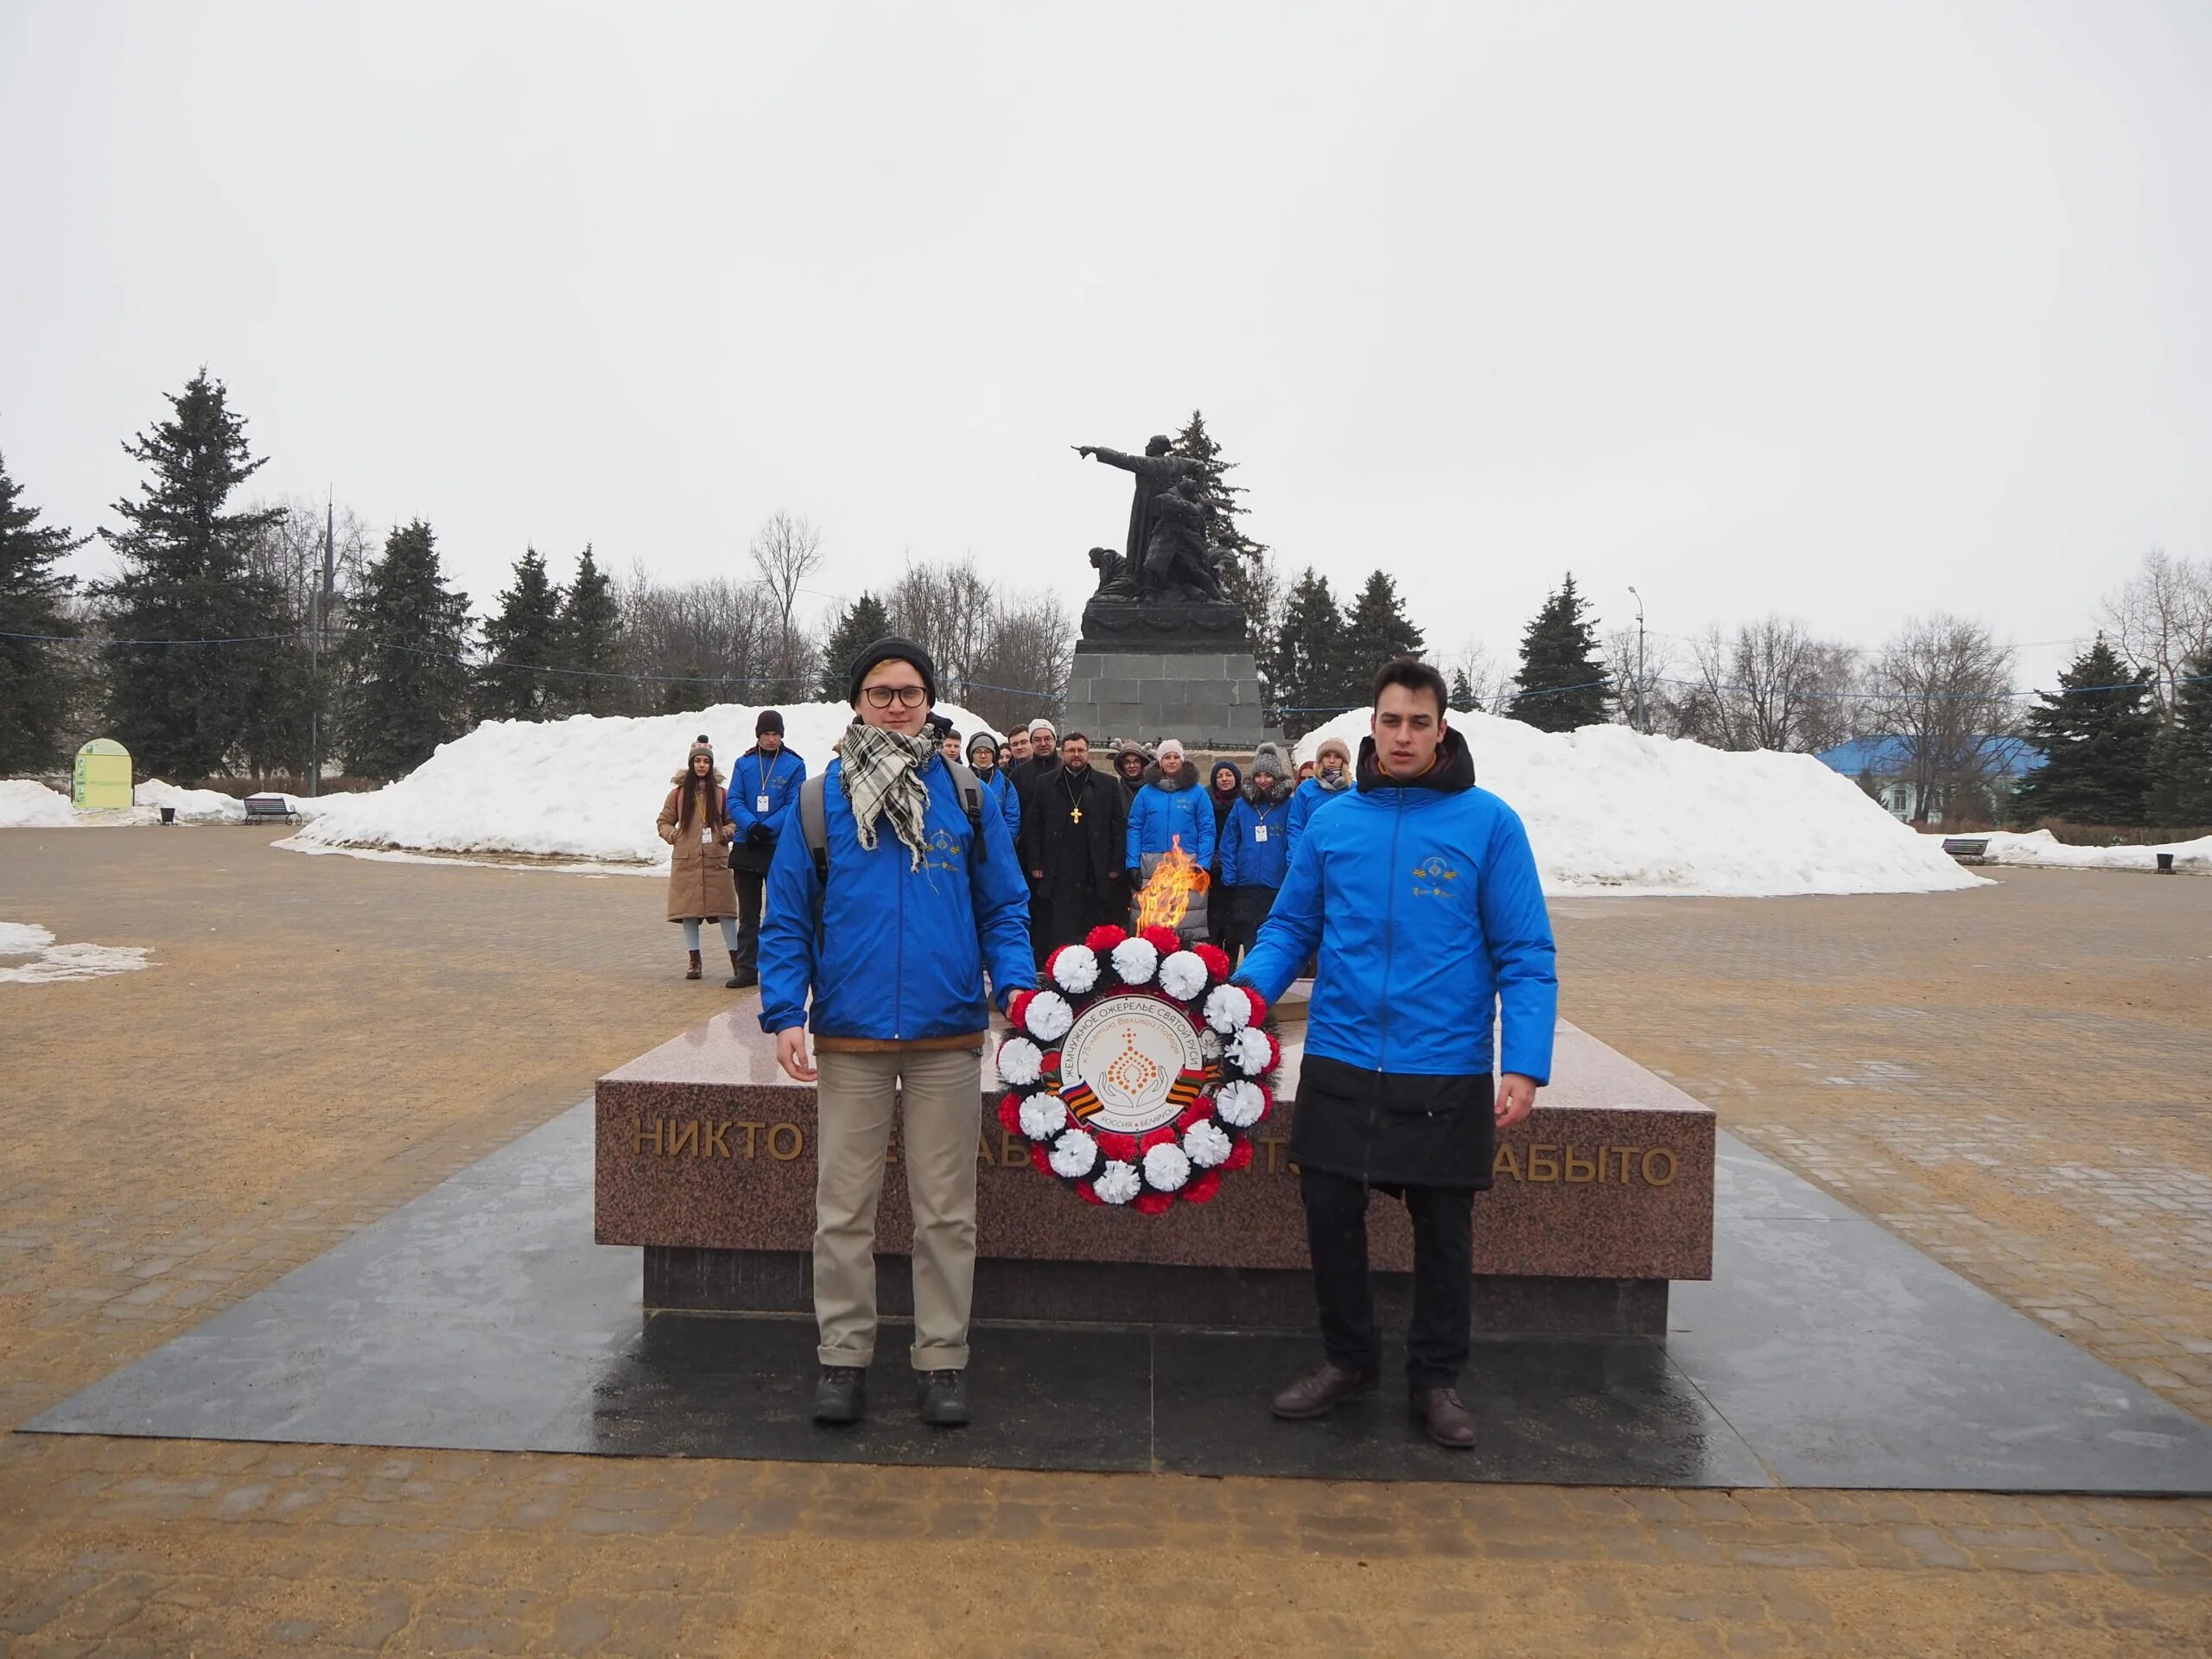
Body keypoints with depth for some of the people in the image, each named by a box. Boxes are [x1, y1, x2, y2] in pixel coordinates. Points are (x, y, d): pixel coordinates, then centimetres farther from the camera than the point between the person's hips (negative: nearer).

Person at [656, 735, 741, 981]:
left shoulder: (721, 793, 6)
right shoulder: (678, 793, 6)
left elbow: (733, 821, 15)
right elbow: (664, 822, 15)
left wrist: (727, 832, -5)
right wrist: (674, 836, -3)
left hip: (716, 861, -1)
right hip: (686, 861, 1)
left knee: (725, 910, -3)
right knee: (688, 910, 4)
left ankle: (736, 959, 4)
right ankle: (694, 961, 14)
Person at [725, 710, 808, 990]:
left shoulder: (794, 765, -2)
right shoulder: (744, 764, 6)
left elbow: (794, 805, -8)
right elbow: (734, 801, 0)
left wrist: (767, 828, -19)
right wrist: (752, 826, -17)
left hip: (780, 849, -3)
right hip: (746, 848, 3)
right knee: (747, 913, 8)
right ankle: (746, 968, 14)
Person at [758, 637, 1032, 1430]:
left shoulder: (966, 796, 4)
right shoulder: (819, 801, 2)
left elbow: (1004, 906, 7)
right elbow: (786, 919, 3)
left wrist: (1017, 985, -8)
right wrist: (784, 1014, -7)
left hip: (948, 1038, 0)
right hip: (849, 1039, 0)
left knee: (946, 1211, 9)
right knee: (843, 1208, 8)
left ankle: (944, 1358, 22)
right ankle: (844, 1355, 24)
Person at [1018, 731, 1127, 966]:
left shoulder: (1108, 785, 9)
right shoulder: (1044, 784, 9)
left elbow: (1119, 827, 7)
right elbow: (1032, 826, 7)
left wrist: (1116, 866, 1)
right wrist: (1035, 864, 0)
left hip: (1095, 873, 0)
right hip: (1056, 873, 0)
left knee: (1093, 929, 2)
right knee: (1058, 931, -3)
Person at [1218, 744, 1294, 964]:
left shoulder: (1288, 805, 1)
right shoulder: (1242, 804, 7)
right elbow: (1228, 844, 6)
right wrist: (1229, 880, 0)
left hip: (1277, 887, -2)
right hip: (1245, 886, 2)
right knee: (1249, 942, 6)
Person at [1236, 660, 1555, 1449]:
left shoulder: (1488, 822, -6)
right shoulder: (1331, 823, 3)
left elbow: (1525, 955, -6)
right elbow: (1290, 928, 8)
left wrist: (1525, 1065, -15)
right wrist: (1245, 991, -11)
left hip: (1446, 1072, -2)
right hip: (1340, 1064, 2)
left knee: (1443, 1230, 11)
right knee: (1330, 1216, 9)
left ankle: (1436, 1379, 31)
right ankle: (1347, 1360, 33)